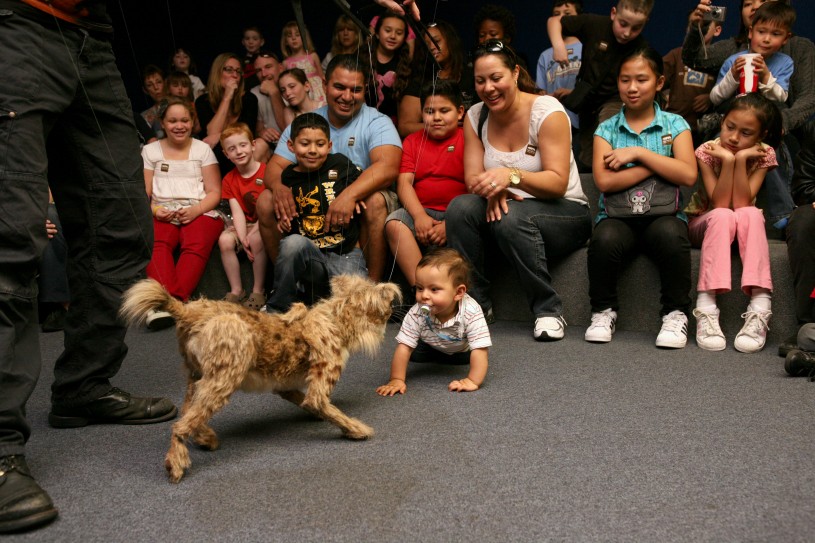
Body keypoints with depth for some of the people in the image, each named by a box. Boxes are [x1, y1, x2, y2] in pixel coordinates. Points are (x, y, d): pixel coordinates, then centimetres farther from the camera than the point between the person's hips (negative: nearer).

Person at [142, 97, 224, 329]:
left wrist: (195, 210, -11)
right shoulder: (150, 151, 20)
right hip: (162, 213, 1)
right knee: (155, 244, -35)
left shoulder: (203, 149, 17)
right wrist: (153, 210, -10)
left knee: (196, 246, -36)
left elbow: (214, 192, 9)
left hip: (199, 212, -1)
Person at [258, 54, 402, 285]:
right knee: (266, 201, -14)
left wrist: (349, 195, -41)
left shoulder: (377, 123, -6)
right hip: (310, 209, 4)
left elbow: (388, 166, -25)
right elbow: (275, 165, 2)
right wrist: (279, 186, -25)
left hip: (358, 206, -4)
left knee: (375, 201, -35)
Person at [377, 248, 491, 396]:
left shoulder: (471, 313, -44)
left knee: (482, 356, -9)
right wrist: (397, 379, -41)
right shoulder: (417, 313, -39)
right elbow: (404, 347, -35)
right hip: (432, 346, -1)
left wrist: (473, 381, -49)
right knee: (413, 354, -12)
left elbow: (480, 349, -43)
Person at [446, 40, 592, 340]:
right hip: (506, 207, 5)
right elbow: (472, 176, -3)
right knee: (459, 207, -26)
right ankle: (474, 302, -14)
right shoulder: (475, 116, 2)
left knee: (512, 217, -37)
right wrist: (493, 190, -28)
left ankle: (548, 310, -22)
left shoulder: (547, 111, -14)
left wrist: (512, 176, -38)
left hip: (565, 213, -4)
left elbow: (558, 183, -20)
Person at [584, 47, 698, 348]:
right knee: (604, 239, -34)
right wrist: (658, 165, -6)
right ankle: (603, 312, -10)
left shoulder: (675, 125, 10)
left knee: (670, 234, -36)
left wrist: (638, 153, -7)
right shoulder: (607, 129, 11)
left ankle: (676, 313, -16)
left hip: (663, 214, 0)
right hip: (617, 216, 1)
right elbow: (604, 181, -6)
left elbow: (688, 175, -6)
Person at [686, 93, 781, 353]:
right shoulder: (707, 151, -14)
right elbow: (720, 204, -22)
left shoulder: (763, 155, -11)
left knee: (750, 213, -34)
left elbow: (742, 203, -22)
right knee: (723, 216, -36)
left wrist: (741, 159, -29)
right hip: (704, 223, -1)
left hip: (743, 228, 1)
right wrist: (728, 160, -31)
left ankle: (760, 309, -44)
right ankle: (706, 308, -45)